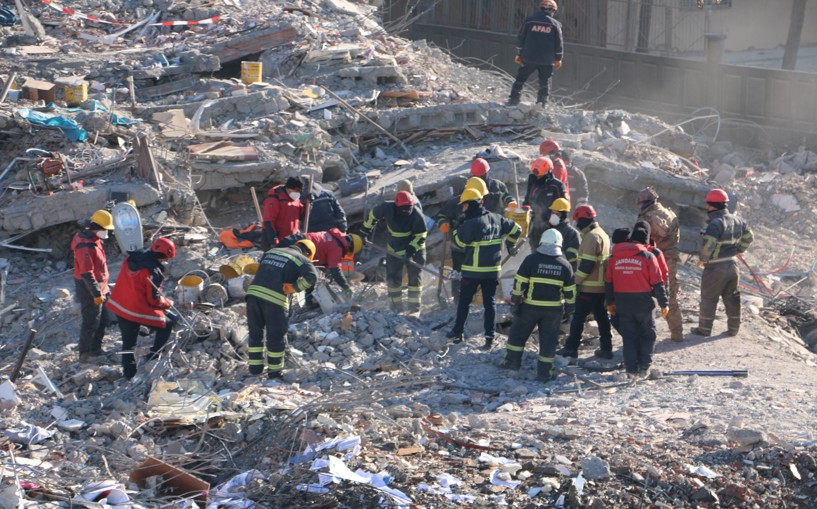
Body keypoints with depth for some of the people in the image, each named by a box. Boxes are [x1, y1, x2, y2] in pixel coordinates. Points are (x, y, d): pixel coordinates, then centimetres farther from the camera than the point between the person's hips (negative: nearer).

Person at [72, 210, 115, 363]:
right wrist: (96, 294, -25)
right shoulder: (85, 246, -24)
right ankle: (85, 354, 6)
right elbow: (86, 273, -27)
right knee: (91, 322, -3)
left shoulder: (94, 240, 9)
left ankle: (96, 349, 30)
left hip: (99, 287, 10)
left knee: (103, 320, 18)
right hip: (89, 289, -10)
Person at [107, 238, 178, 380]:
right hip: (139, 310, -8)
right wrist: (168, 303, 1)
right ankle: (153, 356, 12)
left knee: (128, 341, 19)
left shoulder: (131, 258, 0)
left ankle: (128, 373, 27)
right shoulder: (153, 272, -23)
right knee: (167, 325, 10)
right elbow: (153, 299, -18)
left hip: (119, 306, 8)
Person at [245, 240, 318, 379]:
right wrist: (294, 287, -4)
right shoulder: (301, 260, 4)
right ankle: (274, 371, 17)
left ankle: (255, 368, 23)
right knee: (276, 336, 9)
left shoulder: (271, 251, 23)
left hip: (253, 292, 5)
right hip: (275, 299, -5)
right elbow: (312, 277, -13)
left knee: (255, 333, 17)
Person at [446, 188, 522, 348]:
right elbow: (516, 229, 11)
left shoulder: (471, 224, -18)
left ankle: (458, 332, 20)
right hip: (493, 269, 5)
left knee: (464, 301, 11)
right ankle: (489, 337, 2)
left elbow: (459, 242, -10)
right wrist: (510, 245, 27)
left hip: (473, 271, -5)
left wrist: (458, 228, 4)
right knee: (489, 302, 9)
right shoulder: (497, 219, 3)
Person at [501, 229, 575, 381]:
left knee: (518, 333, 17)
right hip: (554, 310, 2)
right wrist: (569, 308, 18)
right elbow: (570, 291, 5)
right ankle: (544, 373, 9)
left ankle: (512, 361, 22)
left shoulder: (531, 260, -8)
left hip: (530, 307, -2)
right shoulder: (565, 265, 0)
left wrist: (514, 302, -1)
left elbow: (519, 283, -9)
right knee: (548, 340, 8)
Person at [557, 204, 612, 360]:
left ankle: (571, 348, -1)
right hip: (602, 286, 10)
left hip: (589, 287, -10)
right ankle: (606, 349, 16)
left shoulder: (591, 236, -16)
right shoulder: (602, 234, 16)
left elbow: (587, 263, -22)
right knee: (602, 317, 13)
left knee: (578, 317, -4)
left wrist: (576, 281, -17)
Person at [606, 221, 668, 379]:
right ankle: (643, 367, 7)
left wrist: (610, 301, 19)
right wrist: (664, 303, 1)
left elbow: (608, 281, 8)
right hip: (643, 303, -3)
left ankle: (631, 369, 7)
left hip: (622, 303, 3)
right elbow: (657, 283, -7)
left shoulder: (615, 256, 3)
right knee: (648, 335, 12)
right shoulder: (648, 257, -9)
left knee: (628, 336, 11)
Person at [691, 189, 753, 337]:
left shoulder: (716, 223, -21)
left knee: (709, 298, 4)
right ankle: (734, 328, 20)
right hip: (732, 264, 7)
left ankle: (704, 329, 10)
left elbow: (708, 245, -28)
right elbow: (749, 237, 17)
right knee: (732, 298, 15)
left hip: (716, 267, -7)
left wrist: (702, 258, -12)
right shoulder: (737, 220, 6)